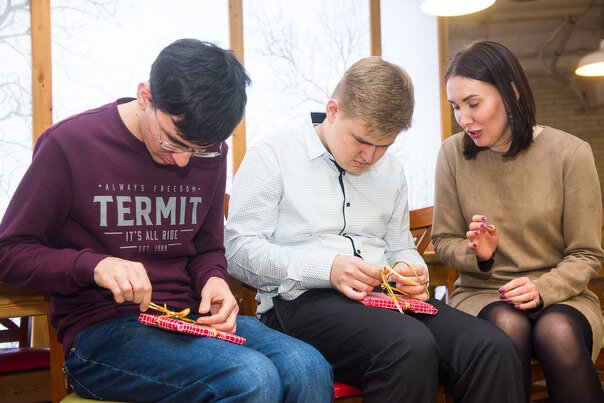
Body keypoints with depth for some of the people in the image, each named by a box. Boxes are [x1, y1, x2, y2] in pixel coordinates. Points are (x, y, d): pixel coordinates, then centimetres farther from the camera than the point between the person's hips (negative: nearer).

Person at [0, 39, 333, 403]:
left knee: (309, 368, -24)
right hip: (100, 329, -4)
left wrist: (214, 279, -5)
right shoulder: (69, 144, -7)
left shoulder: (210, 152, 8)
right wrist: (93, 265, -21)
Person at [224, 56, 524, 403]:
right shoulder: (272, 156, 2)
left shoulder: (391, 171, 21)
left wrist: (413, 271, 2)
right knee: (411, 347, -35)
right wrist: (326, 269, -18)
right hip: (303, 299, -5)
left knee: (494, 349, -21)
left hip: (385, 297, 6)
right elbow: (239, 250, -6)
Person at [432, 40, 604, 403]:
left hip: (558, 294, 0)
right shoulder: (454, 153, -2)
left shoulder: (570, 152, -6)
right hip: (481, 293, 1)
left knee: (557, 333, -33)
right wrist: (477, 254, -13)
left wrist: (542, 289, -19)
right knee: (509, 326, -33)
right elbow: (444, 241, 8)